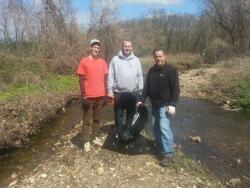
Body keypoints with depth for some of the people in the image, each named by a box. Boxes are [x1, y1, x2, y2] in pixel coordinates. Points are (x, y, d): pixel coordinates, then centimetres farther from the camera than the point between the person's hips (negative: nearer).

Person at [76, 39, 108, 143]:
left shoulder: (102, 62, 7)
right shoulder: (84, 61, -5)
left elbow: (105, 79, 9)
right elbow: (81, 80, -7)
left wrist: (105, 94, 7)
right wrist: (83, 96, -12)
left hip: (100, 96, 4)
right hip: (88, 96, -4)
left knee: (97, 119, 15)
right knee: (87, 120, 6)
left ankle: (95, 137, 30)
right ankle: (86, 141, 16)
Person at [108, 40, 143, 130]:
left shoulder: (136, 60, 6)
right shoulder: (115, 59, 0)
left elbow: (139, 76, 6)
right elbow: (111, 76, -2)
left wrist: (140, 91, 3)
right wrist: (110, 90, -7)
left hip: (133, 93, 2)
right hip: (118, 92, -1)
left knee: (131, 114, 14)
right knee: (118, 115, 8)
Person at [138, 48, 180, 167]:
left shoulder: (171, 70, -9)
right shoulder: (151, 71, 9)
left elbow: (175, 88, -13)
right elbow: (146, 87, 12)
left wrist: (172, 104, -21)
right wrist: (141, 100, 4)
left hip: (165, 105, -6)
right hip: (154, 105, 7)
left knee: (164, 128, -12)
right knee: (156, 128, 13)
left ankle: (168, 154, -2)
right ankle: (160, 147, 30)